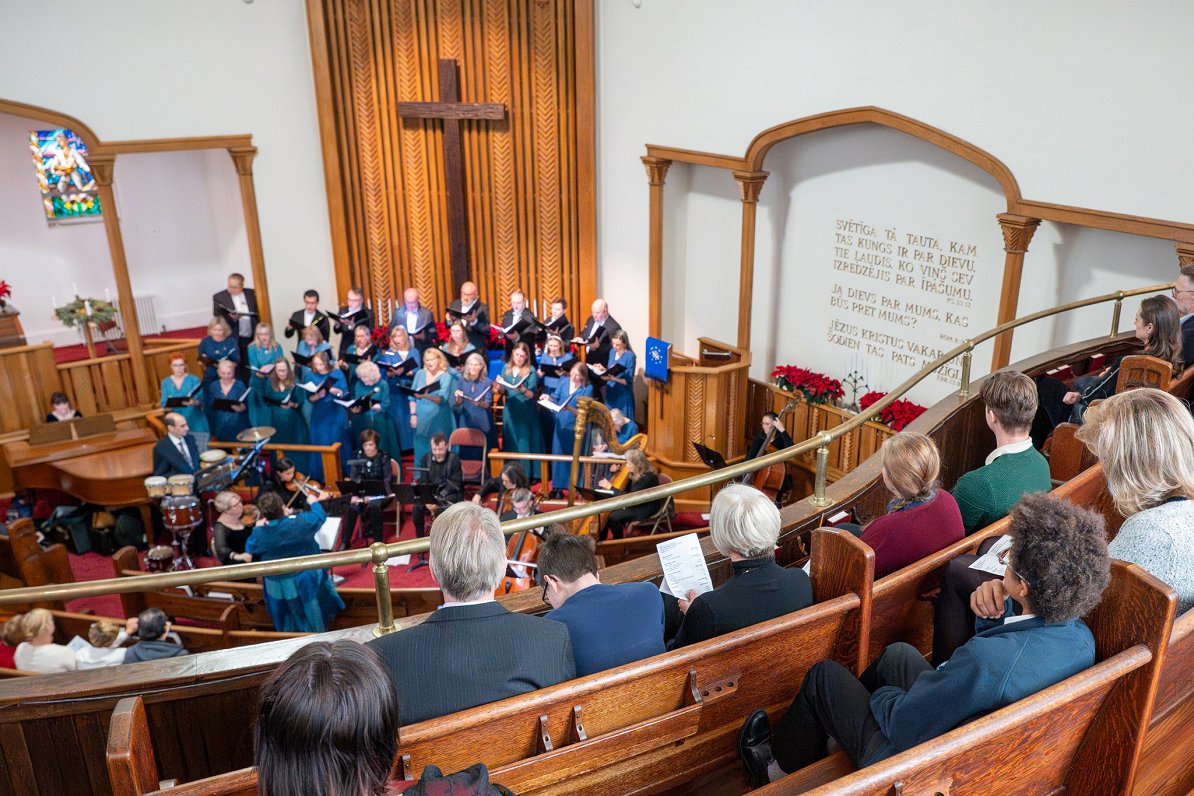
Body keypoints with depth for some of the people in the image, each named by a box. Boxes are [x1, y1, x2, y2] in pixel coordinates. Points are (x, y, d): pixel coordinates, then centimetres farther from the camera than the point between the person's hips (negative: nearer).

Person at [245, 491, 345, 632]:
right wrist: (314, 502, 19)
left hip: (279, 586, 0)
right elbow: (320, 515, -1)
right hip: (307, 580, 0)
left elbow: (249, 549, 0)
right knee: (313, 619, 23)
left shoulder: (259, 534, -21)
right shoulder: (300, 522, -23)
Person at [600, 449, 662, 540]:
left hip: (646, 510, -9)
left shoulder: (648, 477, -26)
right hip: (636, 504, 9)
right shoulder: (635, 474, 1)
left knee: (613, 517, -20)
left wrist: (610, 487, -26)